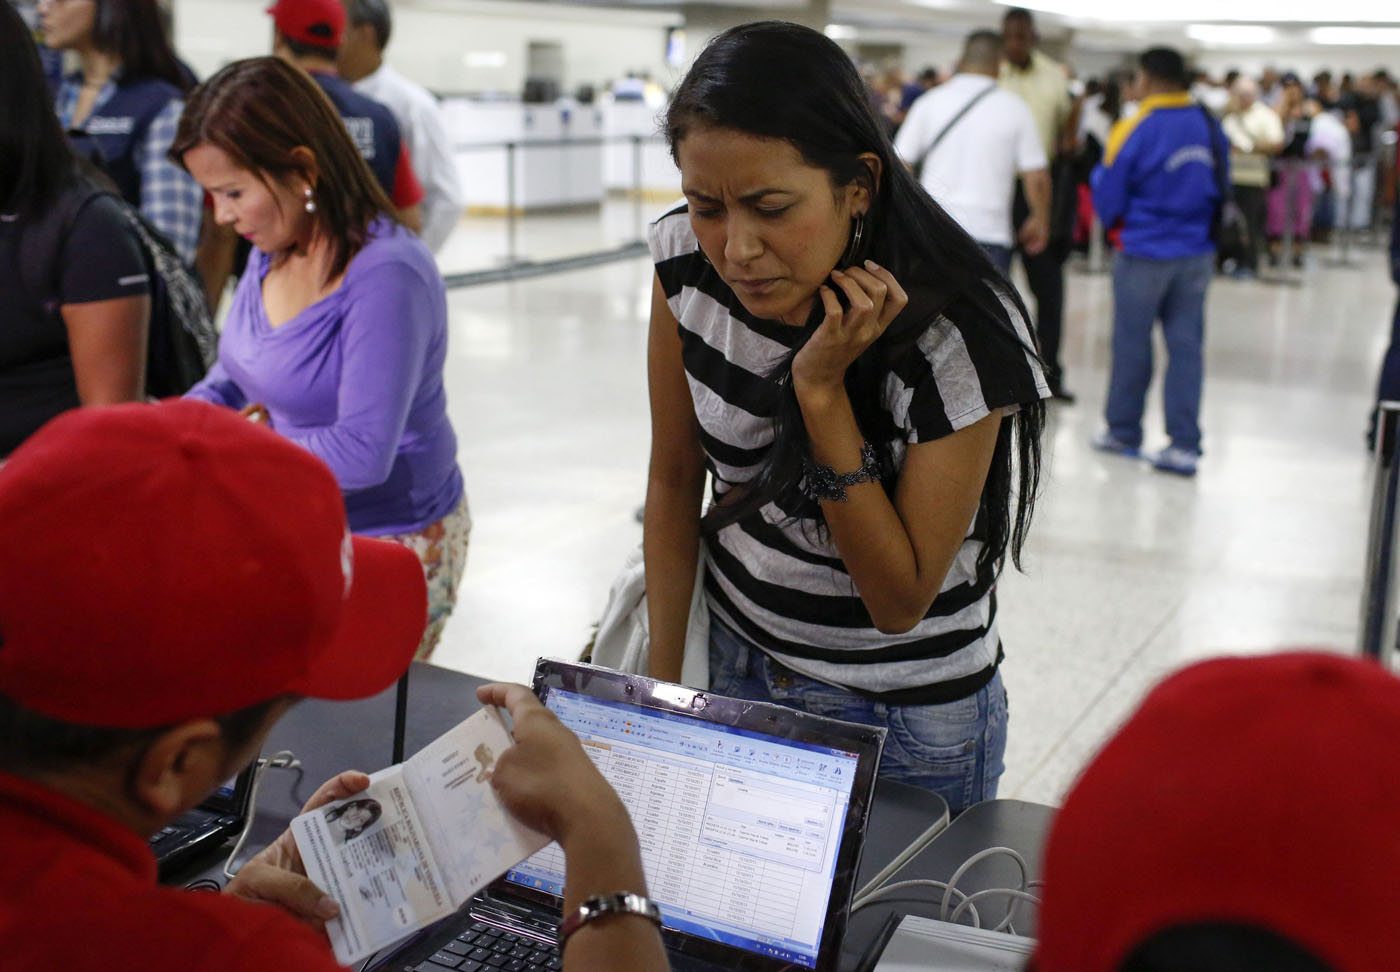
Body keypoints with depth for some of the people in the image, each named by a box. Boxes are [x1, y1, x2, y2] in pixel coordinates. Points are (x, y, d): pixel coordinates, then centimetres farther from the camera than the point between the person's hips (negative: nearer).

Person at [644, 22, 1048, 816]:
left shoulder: (956, 340, -28)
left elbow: (901, 603, -23)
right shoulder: (687, 260, -14)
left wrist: (821, 388, -32)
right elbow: (675, 480, -2)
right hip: (735, 663, 4)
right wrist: (662, 683, -4)